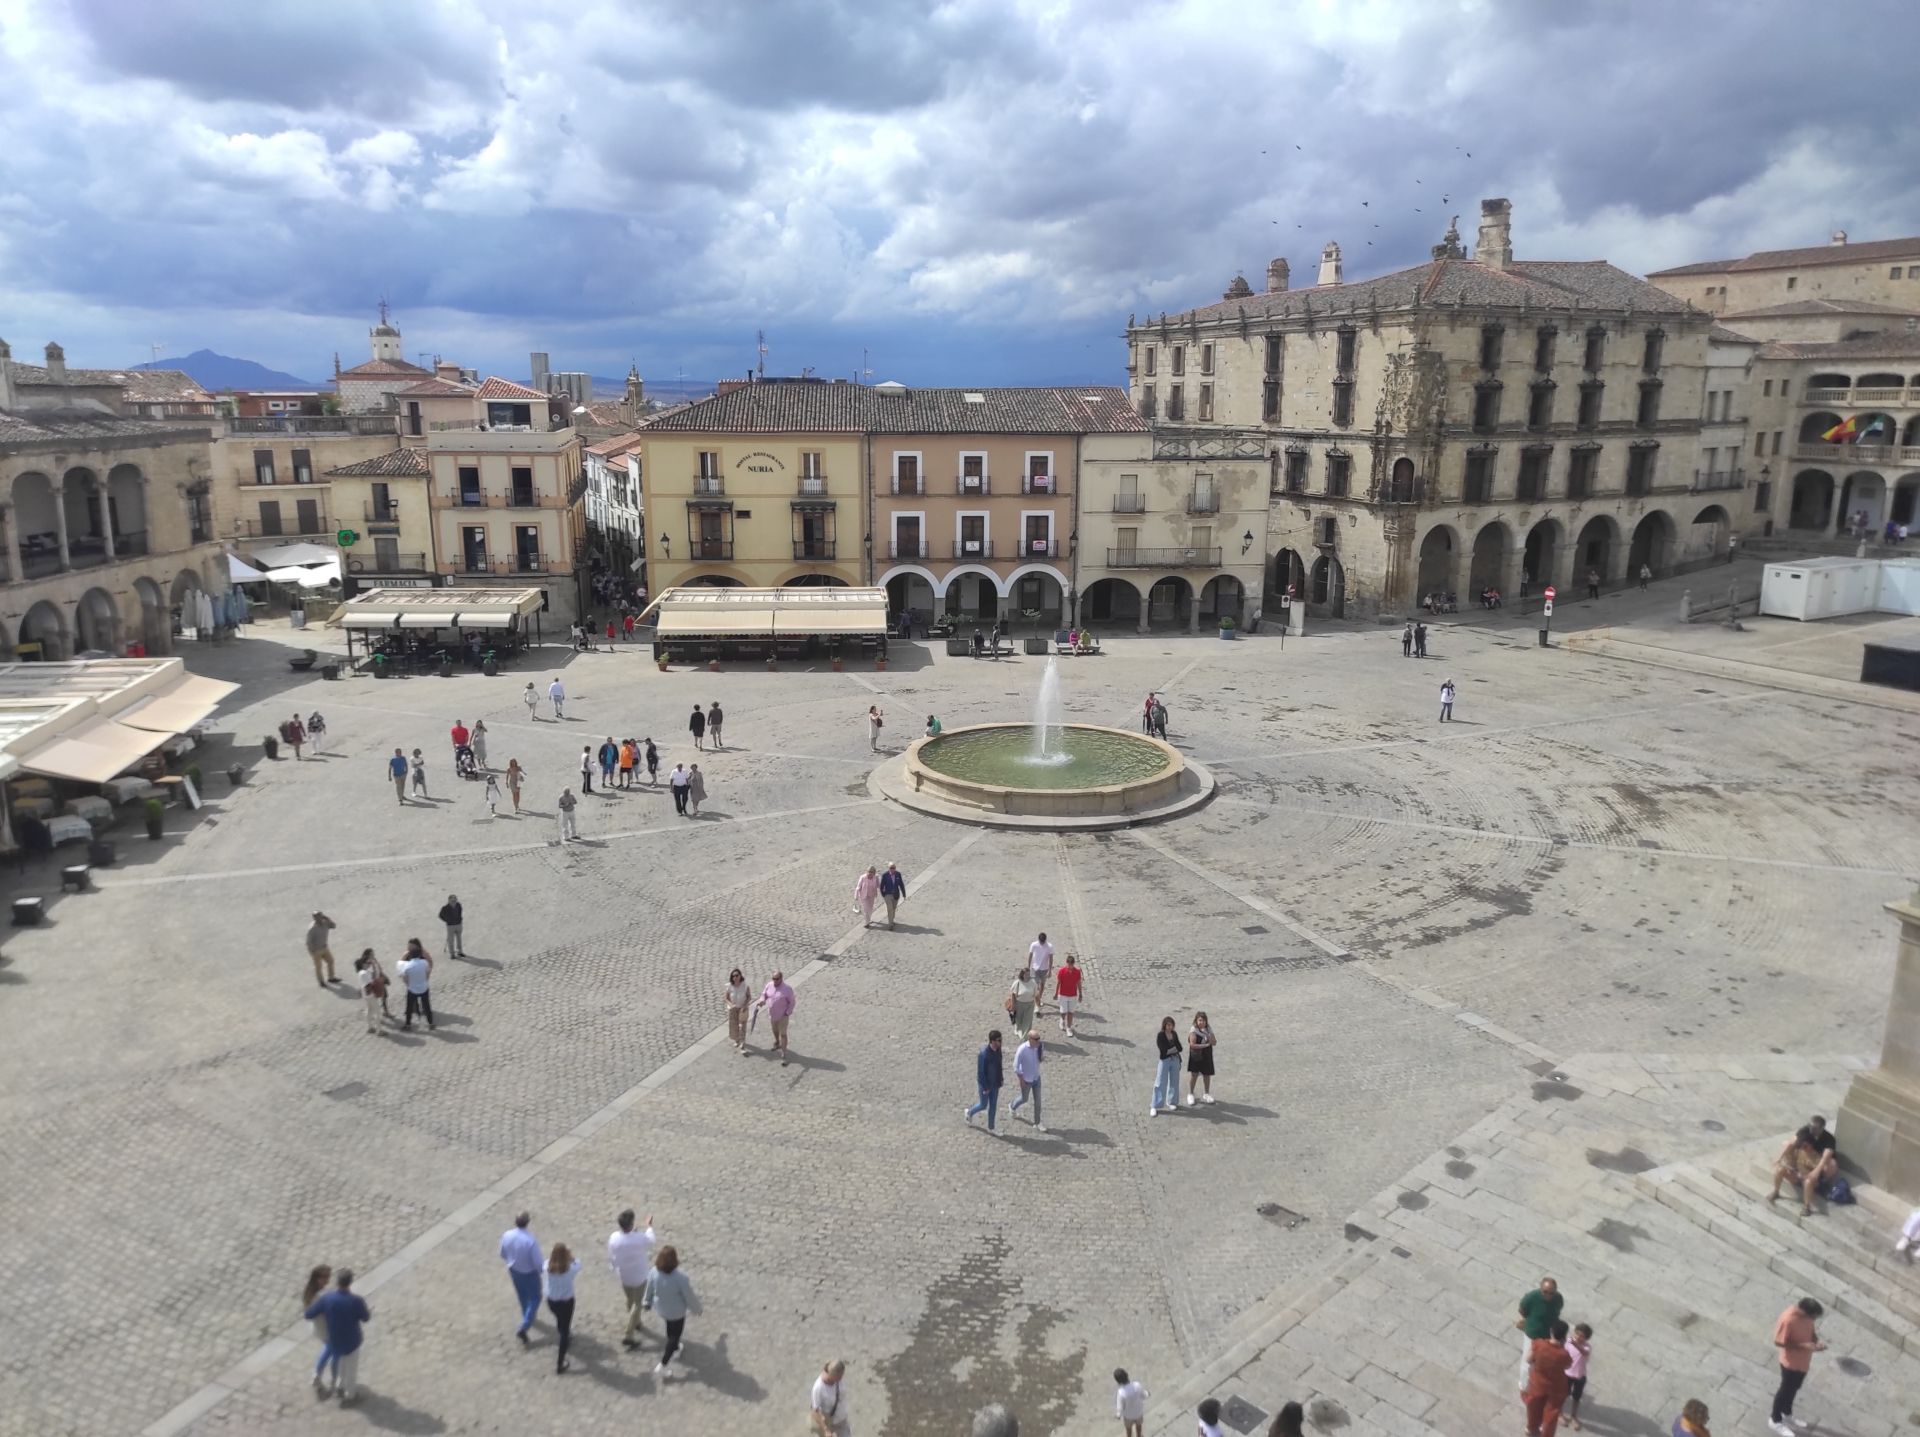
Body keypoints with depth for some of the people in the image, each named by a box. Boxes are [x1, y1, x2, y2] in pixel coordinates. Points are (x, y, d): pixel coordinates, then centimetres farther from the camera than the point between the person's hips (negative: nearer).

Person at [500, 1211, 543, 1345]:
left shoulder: (506, 1235, -21)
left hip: (513, 1270, 5)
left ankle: (528, 1316, 54)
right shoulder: (531, 1240, -36)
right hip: (529, 1273, -5)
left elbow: (503, 1255, -2)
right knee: (535, 1298, 17)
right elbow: (537, 1262, -26)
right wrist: (541, 1270, -3)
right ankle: (523, 1328, 11)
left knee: (522, 1295, 30)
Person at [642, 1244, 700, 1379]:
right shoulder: (680, 1278, -37)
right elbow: (689, 1296, -21)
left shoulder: (654, 1272, -25)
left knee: (670, 1328, 33)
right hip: (677, 1312, -5)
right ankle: (663, 1366, 20)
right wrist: (696, 1309, -1)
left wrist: (648, 1303, 16)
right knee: (674, 1336, 18)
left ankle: (673, 1347, 56)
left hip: (661, 1309, 5)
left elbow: (649, 1291, -5)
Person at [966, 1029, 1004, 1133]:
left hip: (995, 1084, 6)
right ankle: (970, 1112, 41)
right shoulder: (984, 1053, -30)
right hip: (985, 1084, -6)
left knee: (993, 1106, 15)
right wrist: (985, 1087, -19)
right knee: (983, 1105, 12)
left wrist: (1001, 1078, 9)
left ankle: (990, 1128, 29)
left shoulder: (998, 1049, -8)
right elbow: (980, 1072, -24)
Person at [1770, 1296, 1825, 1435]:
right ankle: (1776, 1421, 35)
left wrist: (1817, 1341, -14)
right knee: (1786, 1390, 13)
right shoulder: (1788, 1320, -35)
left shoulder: (1806, 1315, -13)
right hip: (1791, 1363, -7)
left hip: (1803, 1361, 7)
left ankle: (1787, 1415, 50)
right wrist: (1802, 1346, -31)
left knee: (1793, 1389, 27)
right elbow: (1778, 1342, -26)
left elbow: (1810, 1331, 6)